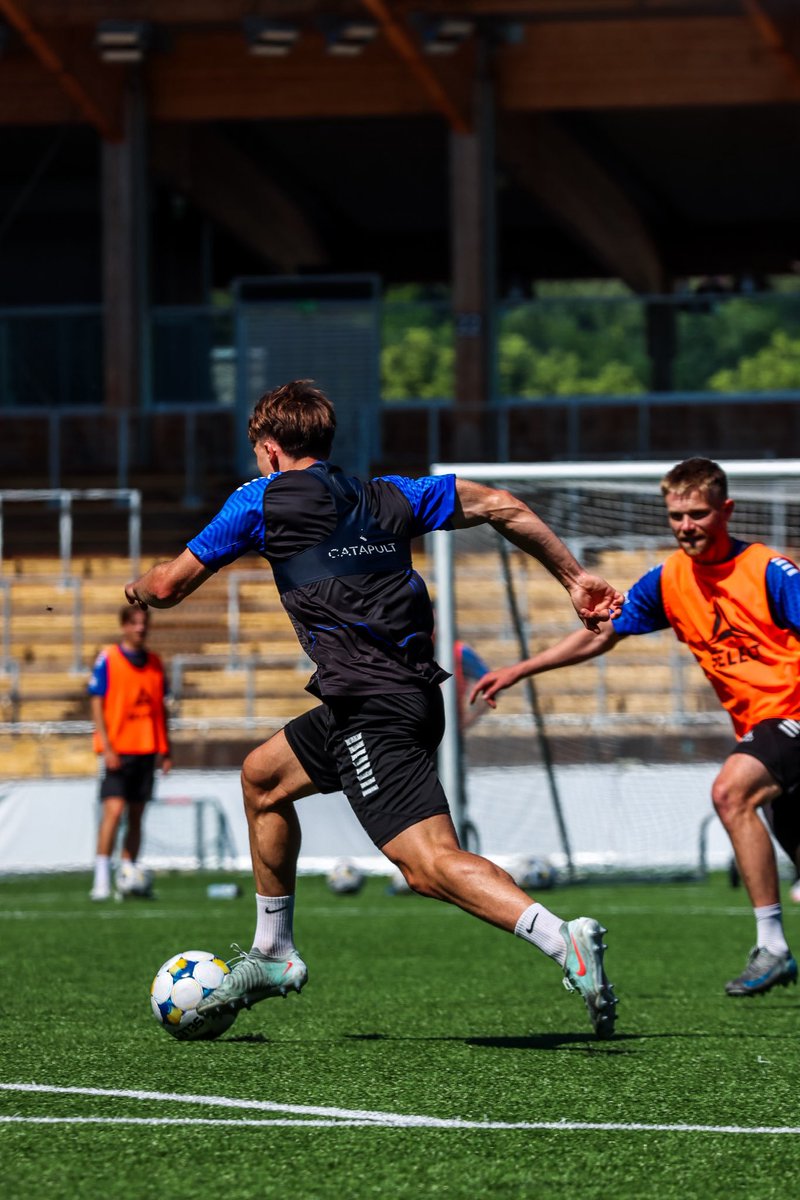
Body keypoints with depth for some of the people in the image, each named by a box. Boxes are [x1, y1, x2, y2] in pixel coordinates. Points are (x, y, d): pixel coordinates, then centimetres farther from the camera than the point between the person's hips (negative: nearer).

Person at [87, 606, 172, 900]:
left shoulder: (155, 663, 12)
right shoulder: (107, 660, -2)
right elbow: (97, 705, -5)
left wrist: (164, 749, 11)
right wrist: (106, 746, -13)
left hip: (146, 750, 5)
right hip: (117, 751, -5)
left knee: (136, 816, 5)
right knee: (113, 810, -14)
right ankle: (102, 880, -15)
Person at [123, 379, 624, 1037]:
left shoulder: (263, 500, 6)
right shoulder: (388, 495, 20)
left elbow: (169, 586, 13)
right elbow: (499, 506, 16)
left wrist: (140, 585, 36)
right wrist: (575, 578, 19)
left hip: (372, 706, -8)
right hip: (415, 690, 8)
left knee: (432, 864, -18)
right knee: (263, 776, 27)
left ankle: (564, 940, -38)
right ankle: (273, 955, 37)